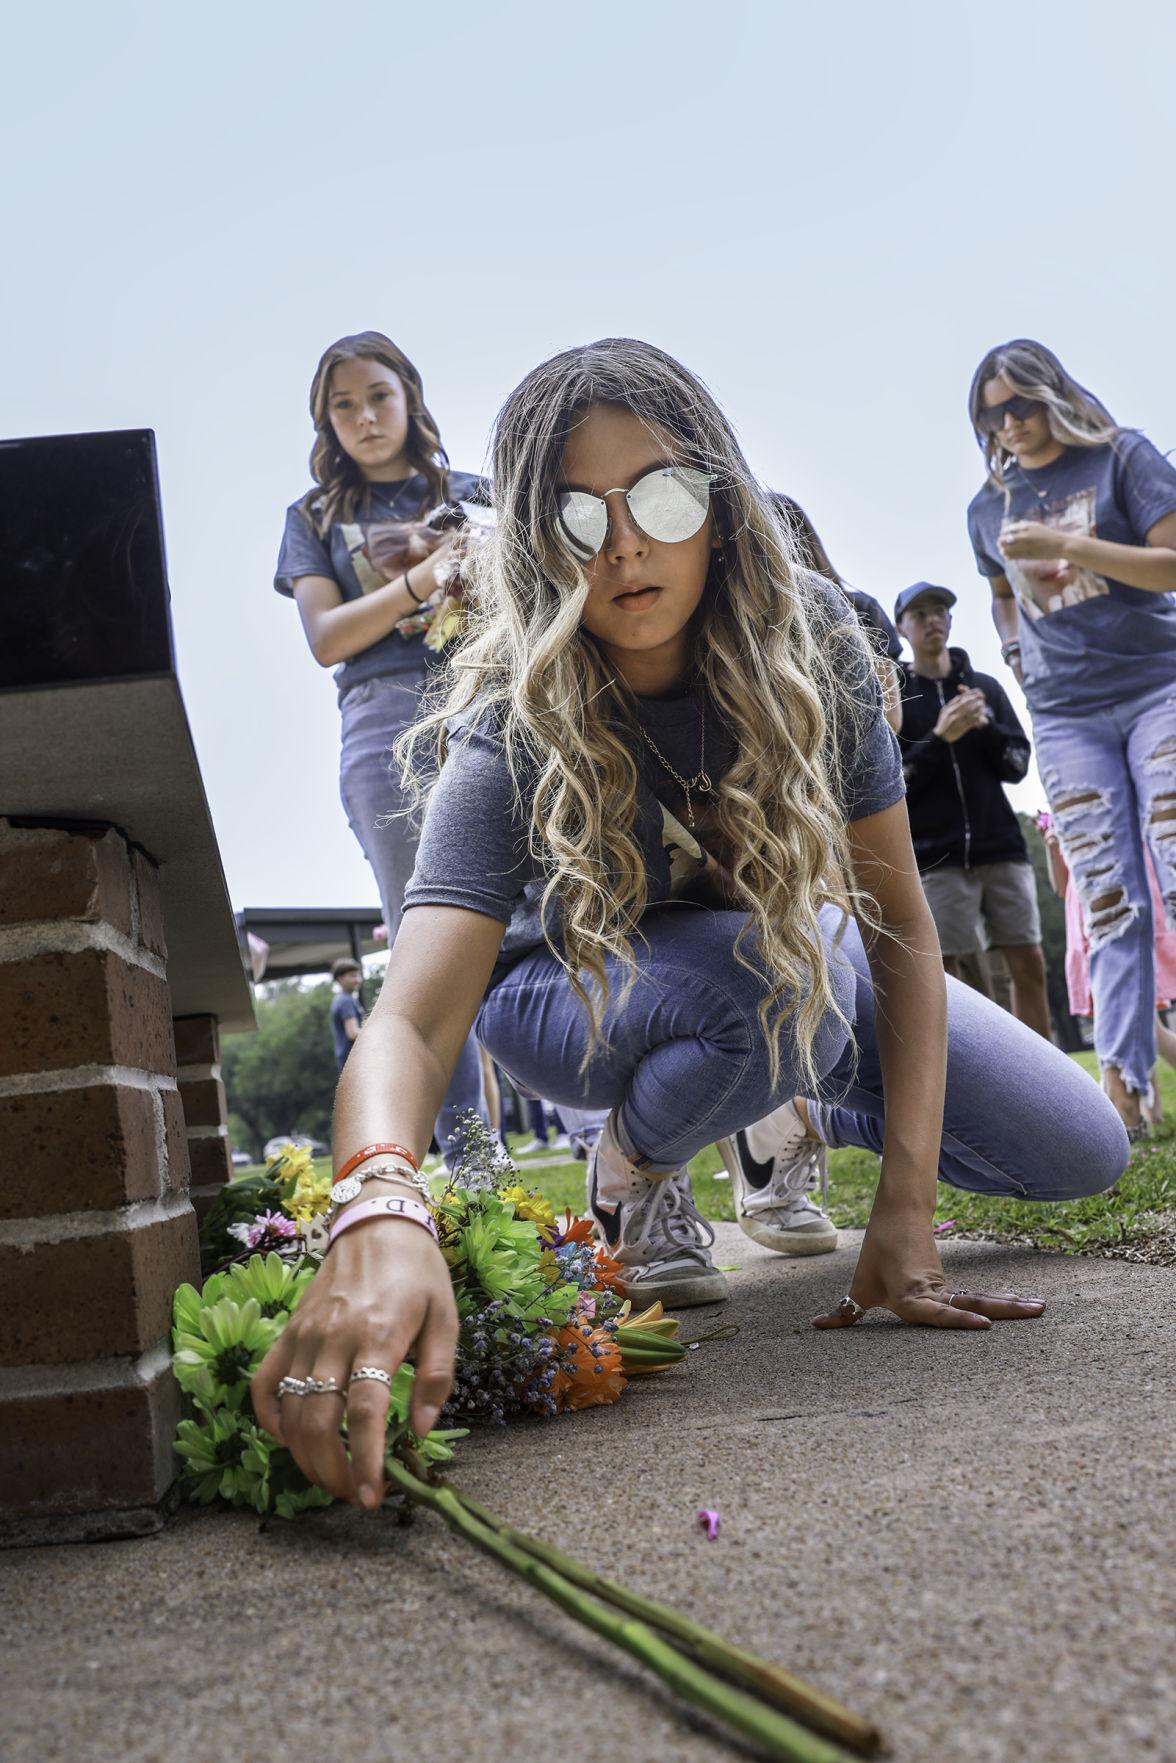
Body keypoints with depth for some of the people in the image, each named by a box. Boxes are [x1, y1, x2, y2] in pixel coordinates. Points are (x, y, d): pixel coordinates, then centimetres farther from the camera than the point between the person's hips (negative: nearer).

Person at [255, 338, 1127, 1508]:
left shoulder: (807, 643, -24)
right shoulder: (512, 731, -34)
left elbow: (900, 926, -22)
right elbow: (410, 1020, -47)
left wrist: (905, 1208, -29)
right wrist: (380, 1215, -70)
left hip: (787, 955, 4)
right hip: (575, 992, -3)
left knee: (1081, 1154, -4)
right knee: (781, 981, -39)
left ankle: (809, 1115, 21)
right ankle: (633, 1165, -6)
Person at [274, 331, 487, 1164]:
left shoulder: (472, 494, 23)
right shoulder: (315, 516, 21)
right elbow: (327, 639, 7)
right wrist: (418, 581, -6)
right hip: (387, 718, 0)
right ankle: (470, 1165, -5)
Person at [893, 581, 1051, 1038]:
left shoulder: (985, 687, 15)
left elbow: (1018, 765, 9)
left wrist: (986, 726, -9)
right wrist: (940, 737, -15)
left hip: (1000, 846, 3)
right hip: (933, 855, -3)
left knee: (1029, 965, 2)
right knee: (942, 975, -5)